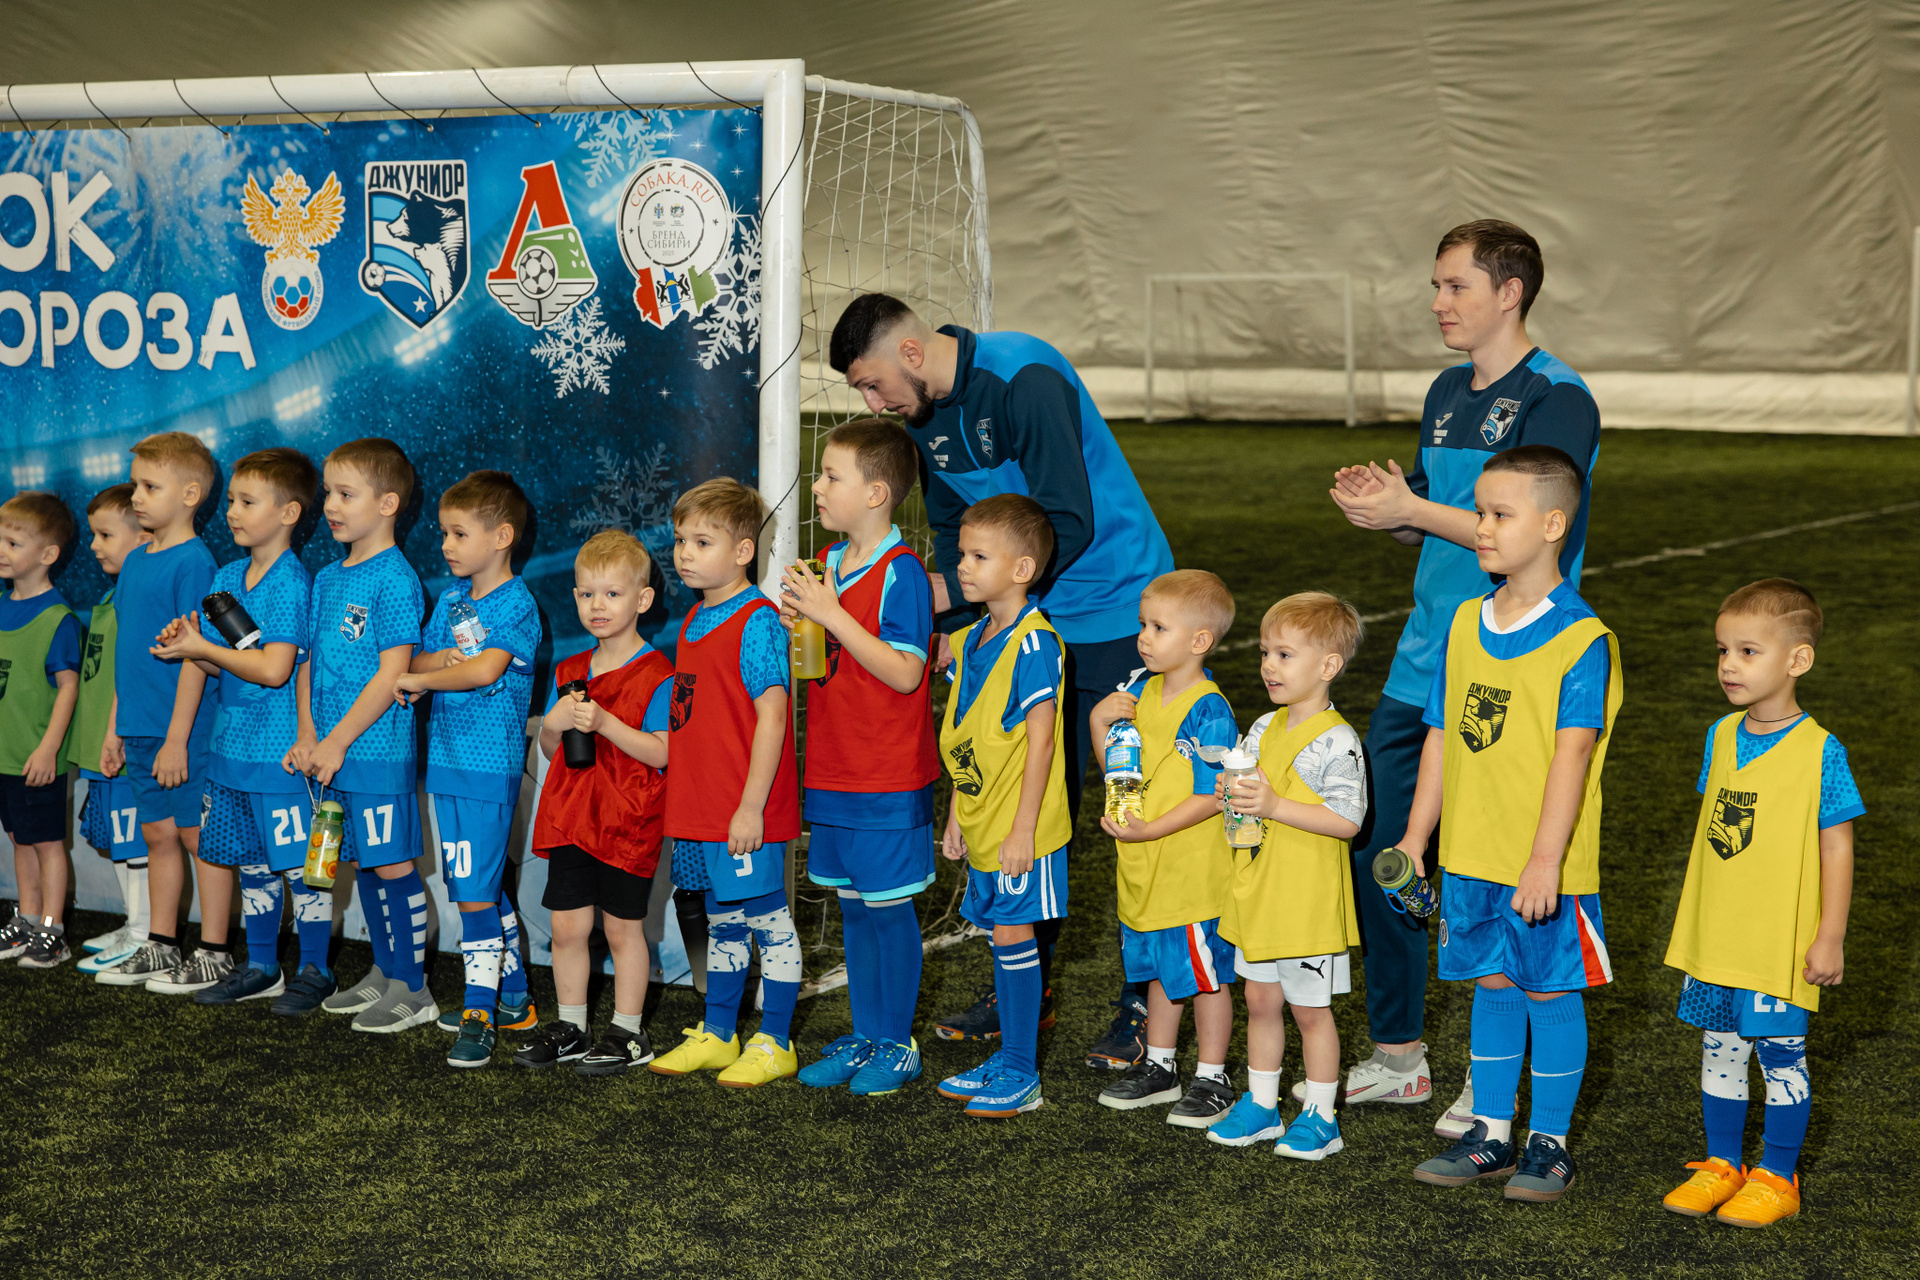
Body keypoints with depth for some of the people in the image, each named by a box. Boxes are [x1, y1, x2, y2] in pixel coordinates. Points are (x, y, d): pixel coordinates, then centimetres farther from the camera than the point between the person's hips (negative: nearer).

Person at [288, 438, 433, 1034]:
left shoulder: (395, 579, -12)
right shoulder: (328, 578, 13)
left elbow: (391, 676, -16)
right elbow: (310, 660, 16)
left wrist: (337, 741, -15)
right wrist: (307, 735, 3)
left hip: (377, 748, -8)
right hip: (332, 752, 8)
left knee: (393, 865, -3)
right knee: (361, 863, 15)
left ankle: (412, 988, 5)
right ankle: (384, 973, 26)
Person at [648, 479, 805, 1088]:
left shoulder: (757, 622, -14)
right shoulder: (695, 619, 13)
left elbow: (771, 718, -18)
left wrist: (751, 806, -20)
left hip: (747, 812, -9)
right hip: (700, 808, 9)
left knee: (769, 920, 2)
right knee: (722, 921, 18)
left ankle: (774, 1044, 11)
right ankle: (717, 1035, 28)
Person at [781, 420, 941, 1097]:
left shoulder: (900, 572, -15)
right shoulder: (829, 564, 9)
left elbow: (903, 672, -21)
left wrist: (831, 612, -22)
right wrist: (796, 623, -4)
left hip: (889, 783, -8)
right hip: (832, 774, 8)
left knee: (889, 907, 2)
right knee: (852, 907, 14)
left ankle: (896, 1044, 14)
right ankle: (864, 1036, 25)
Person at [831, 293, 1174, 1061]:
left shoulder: (1025, 378, -21)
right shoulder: (924, 416, 4)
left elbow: (1068, 525, -25)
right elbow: (952, 530, 15)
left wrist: (953, 591, -21)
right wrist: (951, 629, 1)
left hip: (1115, 609, -8)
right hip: (1031, 621, 8)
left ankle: (1145, 1004, 6)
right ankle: (1027, 988, 23)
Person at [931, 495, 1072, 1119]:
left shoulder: (1034, 642, -17)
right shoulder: (973, 639, 9)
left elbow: (1040, 741, -19)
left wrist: (1022, 831, -20)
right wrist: (957, 814, 17)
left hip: (1021, 830, -8)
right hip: (982, 823, 8)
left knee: (1013, 936, -3)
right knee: (1002, 937, 14)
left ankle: (1022, 1075, 6)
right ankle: (1009, 1056, 25)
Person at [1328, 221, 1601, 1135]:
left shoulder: (1557, 400, -11)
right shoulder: (1447, 393, 15)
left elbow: (1543, 541, -19)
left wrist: (1412, 509, -16)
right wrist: (1380, 506, 0)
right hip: (1420, 671, 8)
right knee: (1379, 856, 9)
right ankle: (1397, 1057, 23)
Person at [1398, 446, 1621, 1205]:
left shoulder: (1579, 638, -13)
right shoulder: (1466, 625, 7)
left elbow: (1572, 754, -18)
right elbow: (1442, 737, 11)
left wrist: (1544, 862, -23)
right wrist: (1415, 837, 11)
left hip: (1545, 865, -6)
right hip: (1470, 855, 6)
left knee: (1549, 991, 5)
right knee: (1492, 986, 14)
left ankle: (1549, 1144, 17)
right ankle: (1490, 1135, 24)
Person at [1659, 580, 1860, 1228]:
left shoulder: (1819, 752, -14)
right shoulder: (1722, 736, 4)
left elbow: (1837, 847, -11)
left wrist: (1831, 937, -11)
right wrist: (1691, 910, 17)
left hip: (1781, 943, -5)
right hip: (1714, 935, 6)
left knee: (1780, 1054, 5)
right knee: (1719, 1049, 14)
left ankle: (1776, 1177, 18)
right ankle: (1721, 1164, 28)